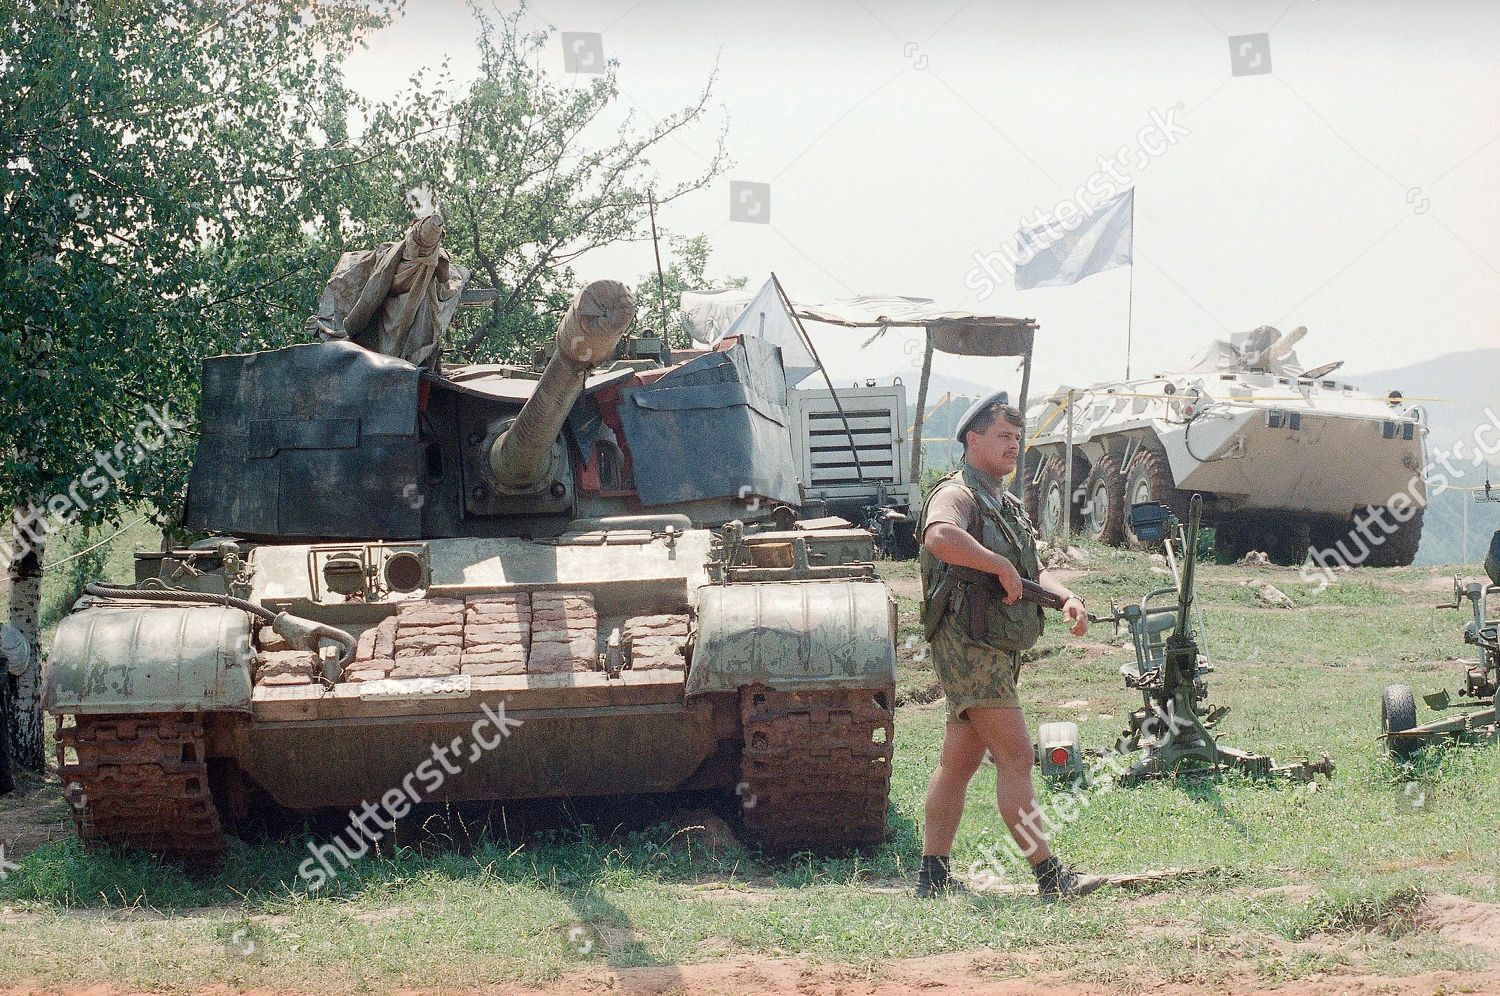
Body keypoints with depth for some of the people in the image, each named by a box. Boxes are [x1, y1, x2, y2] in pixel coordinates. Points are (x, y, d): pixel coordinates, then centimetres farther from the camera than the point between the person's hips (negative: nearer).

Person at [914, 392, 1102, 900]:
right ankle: (1049, 876, -13)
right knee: (1016, 758, -12)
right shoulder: (957, 495, -11)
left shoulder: (1005, 505, 21)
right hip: (970, 646, -10)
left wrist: (1066, 597, 3)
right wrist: (1000, 565, -26)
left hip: (997, 652, 10)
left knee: (959, 763, 10)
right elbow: (940, 538, -34)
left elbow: (1033, 571, 23)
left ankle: (933, 876, 13)